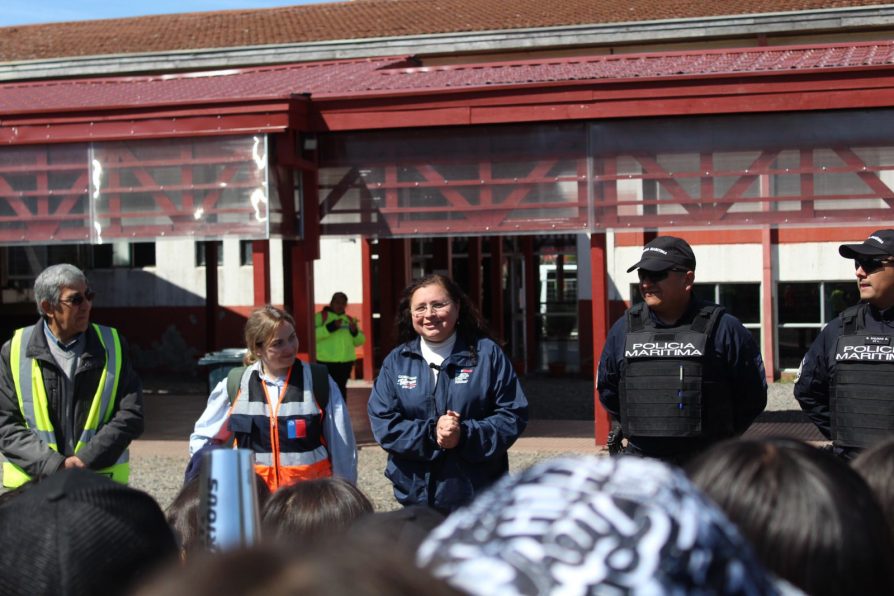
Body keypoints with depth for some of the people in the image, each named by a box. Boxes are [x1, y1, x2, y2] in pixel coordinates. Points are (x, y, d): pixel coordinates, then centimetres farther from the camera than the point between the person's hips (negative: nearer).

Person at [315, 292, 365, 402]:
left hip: (346, 362, 5)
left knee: (341, 390, 12)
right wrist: (331, 327, -22)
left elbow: (359, 341, 14)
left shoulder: (349, 319, 16)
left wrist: (355, 331, -7)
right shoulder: (321, 316, 1)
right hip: (327, 362, -5)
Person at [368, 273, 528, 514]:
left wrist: (465, 434, -19)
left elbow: (513, 415, -4)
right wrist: (430, 434, -17)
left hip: (478, 498, -2)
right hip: (417, 496, 2)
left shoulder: (487, 353, -1)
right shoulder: (396, 361, 5)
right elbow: (383, 422, -1)